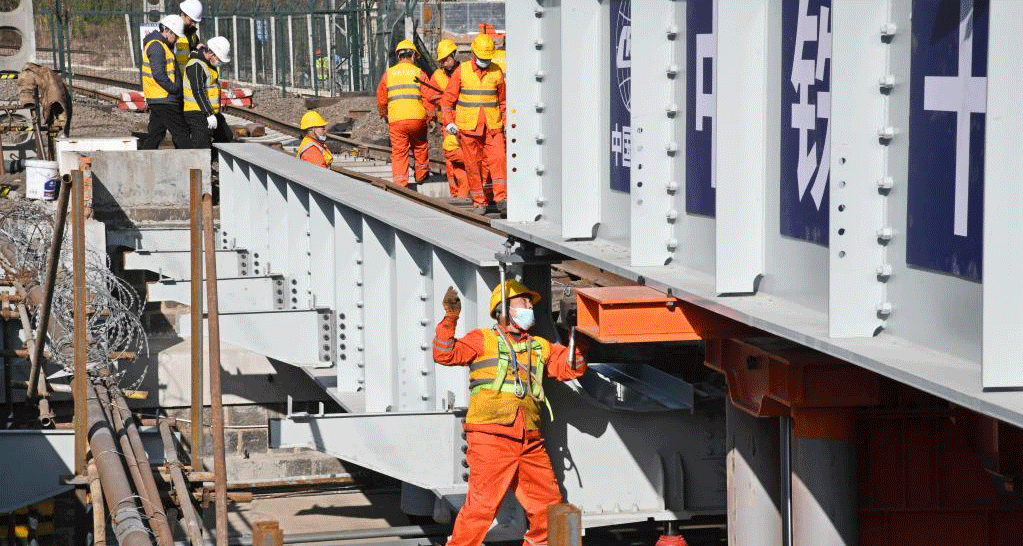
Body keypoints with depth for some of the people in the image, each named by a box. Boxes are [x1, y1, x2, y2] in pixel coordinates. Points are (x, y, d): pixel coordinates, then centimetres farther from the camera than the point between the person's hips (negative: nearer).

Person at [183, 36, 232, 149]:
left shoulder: (210, 64, 14)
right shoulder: (196, 65, -17)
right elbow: (198, 92, -24)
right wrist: (209, 114, -28)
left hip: (212, 113, 10)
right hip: (197, 114, -10)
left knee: (226, 136, 15)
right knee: (202, 147, -13)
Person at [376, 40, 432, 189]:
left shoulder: (388, 74, 9)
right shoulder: (419, 73, 4)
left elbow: (381, 100, 15)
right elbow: (428, 98, -1)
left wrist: (384, 116, 29)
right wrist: (431, 116, 8)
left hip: (396, 121, 0)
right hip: (417, 118, 0)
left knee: (399, 153, 4)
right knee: (420, 147, 23)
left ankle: (400, 185, -3)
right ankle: (421, 175, 36)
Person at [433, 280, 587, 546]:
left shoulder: (540, 347, 23)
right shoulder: (482, 340, 8)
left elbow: (571, 367, 19)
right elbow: (445, 354, -2)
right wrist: (450, 320, -15)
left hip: (529, 442, 6)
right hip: (490, 437, -5)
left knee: (548, 502, 9)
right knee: (482, 504, -13)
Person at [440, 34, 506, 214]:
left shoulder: (496, 72, 5)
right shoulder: (462, 71, 0)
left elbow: (503, 100, 16)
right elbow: (448, 99, 5)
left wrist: (506, 123, 12)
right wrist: (448, 121, -5)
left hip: (492, 125, 1)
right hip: (468, 125, -1)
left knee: (497, 159, -12)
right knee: (473, 163, 0)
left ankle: (501, 198, -14)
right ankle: (479, 202, 7)